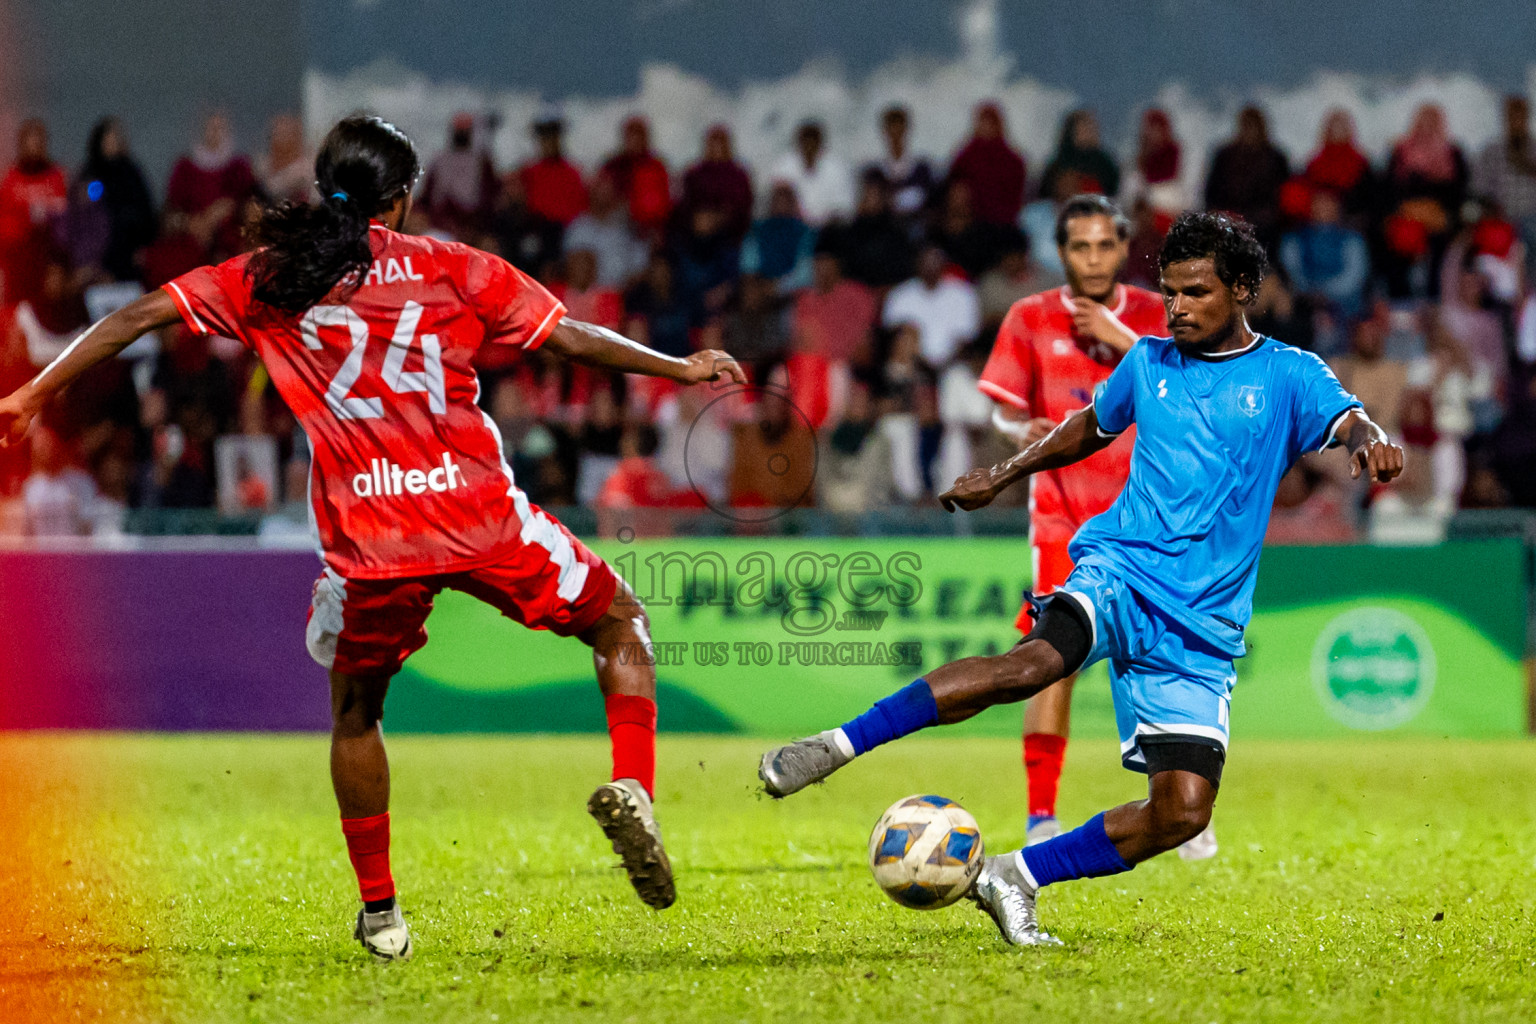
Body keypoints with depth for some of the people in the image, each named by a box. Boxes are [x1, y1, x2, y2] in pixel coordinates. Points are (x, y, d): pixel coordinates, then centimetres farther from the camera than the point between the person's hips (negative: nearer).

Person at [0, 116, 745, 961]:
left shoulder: (267, 278, 9)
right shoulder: (456, 271, 5)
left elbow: (141, 315, 7)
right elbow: (573, 339, 8)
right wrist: (684, 368, 21)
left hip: (366, 539, 1)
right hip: (481, 517, -1)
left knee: (355, 708, 24)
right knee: (619, 623, 19)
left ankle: (379, 911, 22)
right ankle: (630, 786, -4)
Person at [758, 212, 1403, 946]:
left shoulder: (1287, 376, 5)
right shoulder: (1148, 363, 14)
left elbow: (1350, 423, -12)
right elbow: (1091, 425, 33)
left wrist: (1370, 443, -36)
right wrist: (1002, 477, 40)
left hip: (1201, 627, 0)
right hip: (1122, 569, 0)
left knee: (1183, 813, -12)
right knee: (1036, 661, -34)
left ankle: (1015, 879, 6)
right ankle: (835, 747, -35)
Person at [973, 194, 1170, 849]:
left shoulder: (1155, 316, 7)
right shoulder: (1031, 319, 6)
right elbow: (1003, 410, 4)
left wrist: (1125, 340, -16)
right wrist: (1022, 431, -18)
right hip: (1063, 511, -1)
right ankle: (1041, 815, -7)